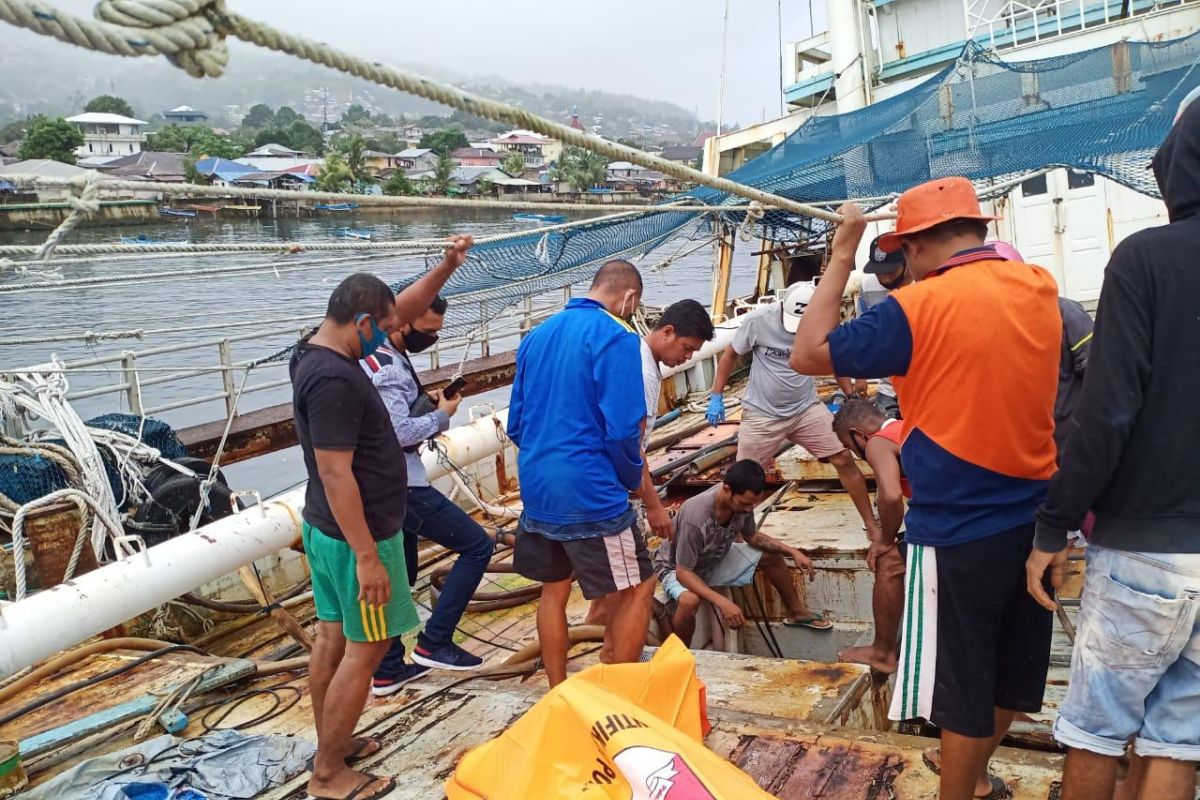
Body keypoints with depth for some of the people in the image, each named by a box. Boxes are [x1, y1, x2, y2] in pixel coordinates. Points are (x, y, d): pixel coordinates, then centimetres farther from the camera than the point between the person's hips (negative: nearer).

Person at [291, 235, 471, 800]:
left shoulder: (319, 351, 5)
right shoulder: (333, 379, -26)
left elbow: (403, 307, 14)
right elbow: (335, 474, -28)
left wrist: (447, 267, 4)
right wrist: (368, 557, -25)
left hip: (325, 530, 10)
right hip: (355, 536, -10)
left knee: (332, 635, 18)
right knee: (364, 648, 2)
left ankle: (333, 745, 33)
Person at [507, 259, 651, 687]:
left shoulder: (537, 335, 10)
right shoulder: (616, 336, -12)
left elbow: (516, 423, 14)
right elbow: (622, 430, -17)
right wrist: (632, 479, 0)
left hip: (537, 487, 8)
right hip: (590, 492, -7)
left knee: (554, 590, 21)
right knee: (634, 595, 8)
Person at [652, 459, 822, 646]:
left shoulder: (742, 500, -21)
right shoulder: (695, 517, -41)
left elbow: (752, 536, 1)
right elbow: (683, 572, -34)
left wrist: (792, 552, -11)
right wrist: (722, 602, -44)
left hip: (715, 559, 7)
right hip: (676, 568, -7)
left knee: (772, 556, 2)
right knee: (689, 601, -38)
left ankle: (796, 613, 25)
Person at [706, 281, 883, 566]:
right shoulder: (758, 321, -17)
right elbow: (730, 355, -3)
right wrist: (716, 397, -4)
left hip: (807, 409, 2)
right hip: (761, 414, -2)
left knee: (844, 460, -4)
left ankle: (872, 526, 11)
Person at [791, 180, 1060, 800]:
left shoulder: (919, 307, -18)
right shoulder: (1039, 288, 2)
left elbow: (807, 355, -13)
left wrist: (842, 255, -8)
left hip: (957, 528, -7)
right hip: (1032, 515, 8)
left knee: (962, 680, 9)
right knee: (1011, 663, 23)